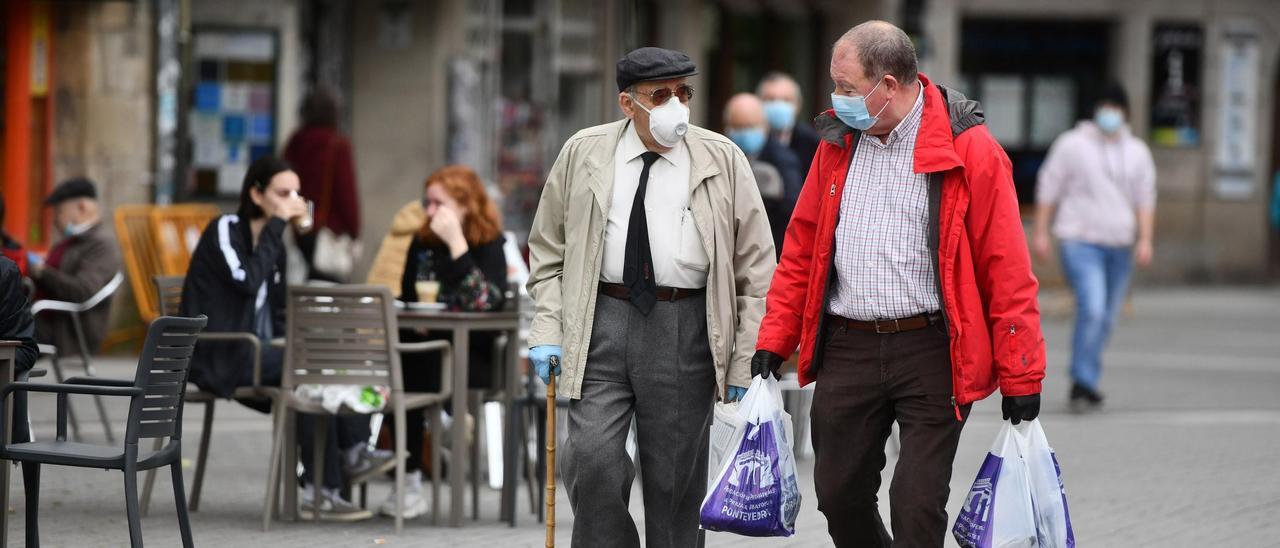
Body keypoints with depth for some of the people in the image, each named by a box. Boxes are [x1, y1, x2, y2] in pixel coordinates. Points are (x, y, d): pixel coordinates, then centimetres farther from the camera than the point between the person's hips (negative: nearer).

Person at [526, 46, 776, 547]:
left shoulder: (723, 161, 4)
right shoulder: (583, 154, 6)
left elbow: (756, 265, 5)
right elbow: (548, 251, 12)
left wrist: (747, 360, -1)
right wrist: (547, 331, 1)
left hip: (685, 332, 0)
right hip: (602, 323, 1)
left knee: (676, 478, 4)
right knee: (592, 461, -9)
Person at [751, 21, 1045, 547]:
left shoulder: (969, 149, -7)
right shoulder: (837, 141, 9)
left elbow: (1006, 269, -7)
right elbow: (801, 250, 16)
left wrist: (1020, 377, -8)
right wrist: (774, 341, 9)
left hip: (930, 352, -5)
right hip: (846, 350, 5)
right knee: (840, 495, 10)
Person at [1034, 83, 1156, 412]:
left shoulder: (1137, 153, 11)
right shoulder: (1072, 145, -1)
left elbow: (1145, 199, 11)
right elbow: (1048, 188, 1)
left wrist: (1145, 240, -1)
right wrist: (1041, 233, -4)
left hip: (1119, 246, 5)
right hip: (1080, 241, -5)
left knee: (1106, 318, 7)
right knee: (1092, 308, -21)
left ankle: (1083, 384, 19)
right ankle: (1084, 383, -17)